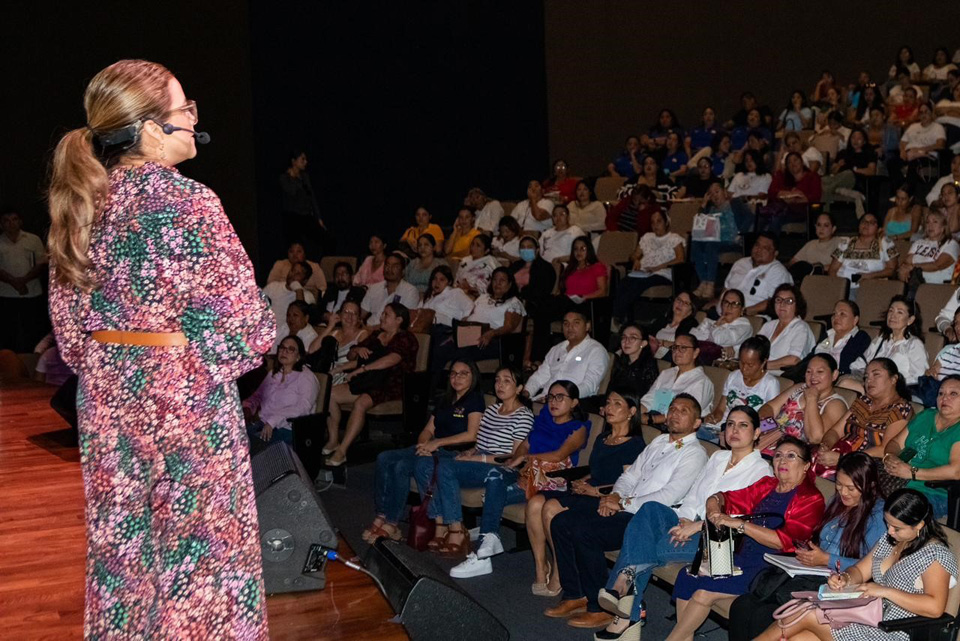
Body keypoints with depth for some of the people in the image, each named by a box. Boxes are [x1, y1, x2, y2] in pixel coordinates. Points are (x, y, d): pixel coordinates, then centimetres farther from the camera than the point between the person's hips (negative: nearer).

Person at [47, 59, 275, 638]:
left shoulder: (82, 205, 2)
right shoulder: (188, 201, -17)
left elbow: (69, 325, 9)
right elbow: (241, 318, -17)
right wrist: (236, 350, 4)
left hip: (108, 396, 6)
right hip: (189, 398, -6)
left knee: (122, 542, 17)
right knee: (198, 544, 7)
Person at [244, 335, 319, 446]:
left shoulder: (306, 377, -3)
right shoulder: (273, 374, 20)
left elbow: (303, 408, -16)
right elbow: (258, 395, 24)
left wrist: (272, 421, -24)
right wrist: (248, 407, 0)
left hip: (287, 429, -6)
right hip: (262, 423, 6)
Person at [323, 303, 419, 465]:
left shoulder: (406, 339, -4)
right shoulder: (376, 336, 21)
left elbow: (390, 360, -23)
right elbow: (350, 356, 23)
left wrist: (361, 369, -24)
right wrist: (357, 351, -1)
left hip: (391, 386, -8)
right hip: (368, 383, 8)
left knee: (360, 403, -34)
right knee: (330, 394, -12)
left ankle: (341, 452, -33)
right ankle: (333, 441, -6)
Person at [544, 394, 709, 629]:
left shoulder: (694, 453, -6)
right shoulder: (659, 442, 21)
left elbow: (669, 496, -17)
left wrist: (624, 504, -15)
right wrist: (615, 496, -2)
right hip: (623, 506, 9)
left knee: (584, 533, -26)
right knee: (561, 522, -6)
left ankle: (599, 609, -12)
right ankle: (574, 597, 3)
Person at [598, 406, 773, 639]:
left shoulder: (760, 470, 1)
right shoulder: (718, 457, 23)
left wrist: (698, 526, -20)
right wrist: (685, 520, -7)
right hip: (691, 525, 6)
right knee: (651, 509, -28)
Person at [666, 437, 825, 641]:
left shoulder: (810, 499, -7)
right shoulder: (767, 485, 14)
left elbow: (785, 540, -20)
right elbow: (729, 498, 16)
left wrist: (739, 524, -23)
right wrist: (714, 504, -9)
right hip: (744, 557, 7)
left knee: (705, 591, -19)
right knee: (687, 576, -11)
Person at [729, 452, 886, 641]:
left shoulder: (879, 515, -7)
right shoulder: (838, 502, 18)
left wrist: (827, 560, -14)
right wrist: (808, 552, 6)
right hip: (808, 576, 8)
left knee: (762, 616, -26)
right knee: (741, 606, -14)